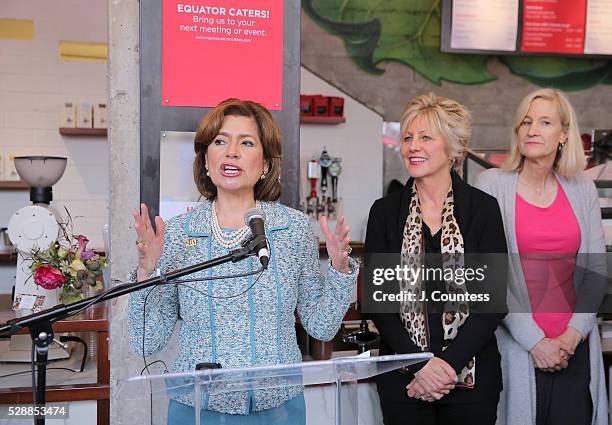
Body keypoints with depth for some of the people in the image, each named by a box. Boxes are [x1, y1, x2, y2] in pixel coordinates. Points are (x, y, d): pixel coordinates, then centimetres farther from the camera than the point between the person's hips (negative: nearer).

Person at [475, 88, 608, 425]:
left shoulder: (582, 189, 7)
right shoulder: (491, 185, -4)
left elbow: (596, 267, 7)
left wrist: (573, 333, -5)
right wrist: (534, 340, -12)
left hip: (575, 350, 3)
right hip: (516, 348, -3)